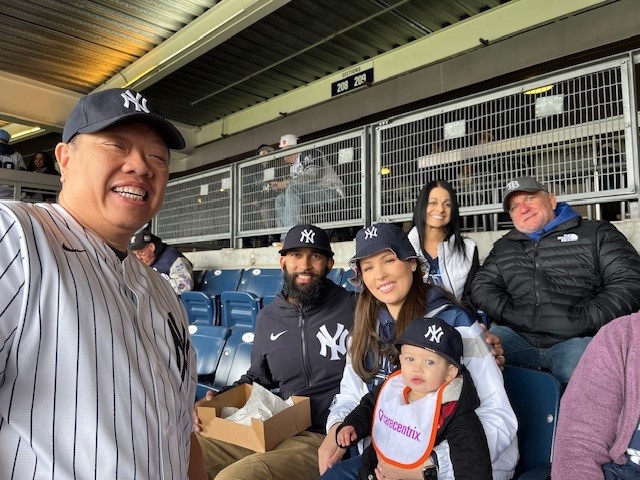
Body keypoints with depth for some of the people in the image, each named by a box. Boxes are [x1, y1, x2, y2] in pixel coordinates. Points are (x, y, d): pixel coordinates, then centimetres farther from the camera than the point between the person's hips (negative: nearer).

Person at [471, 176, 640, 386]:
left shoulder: (597, 233, 15)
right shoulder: (503, 247, 25)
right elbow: (482, 286, 12)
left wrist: (584, 320, -9)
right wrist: (511, 313, -6)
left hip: (577, 339, -2)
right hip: (517, 336, 3)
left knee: (579, 367, -36)